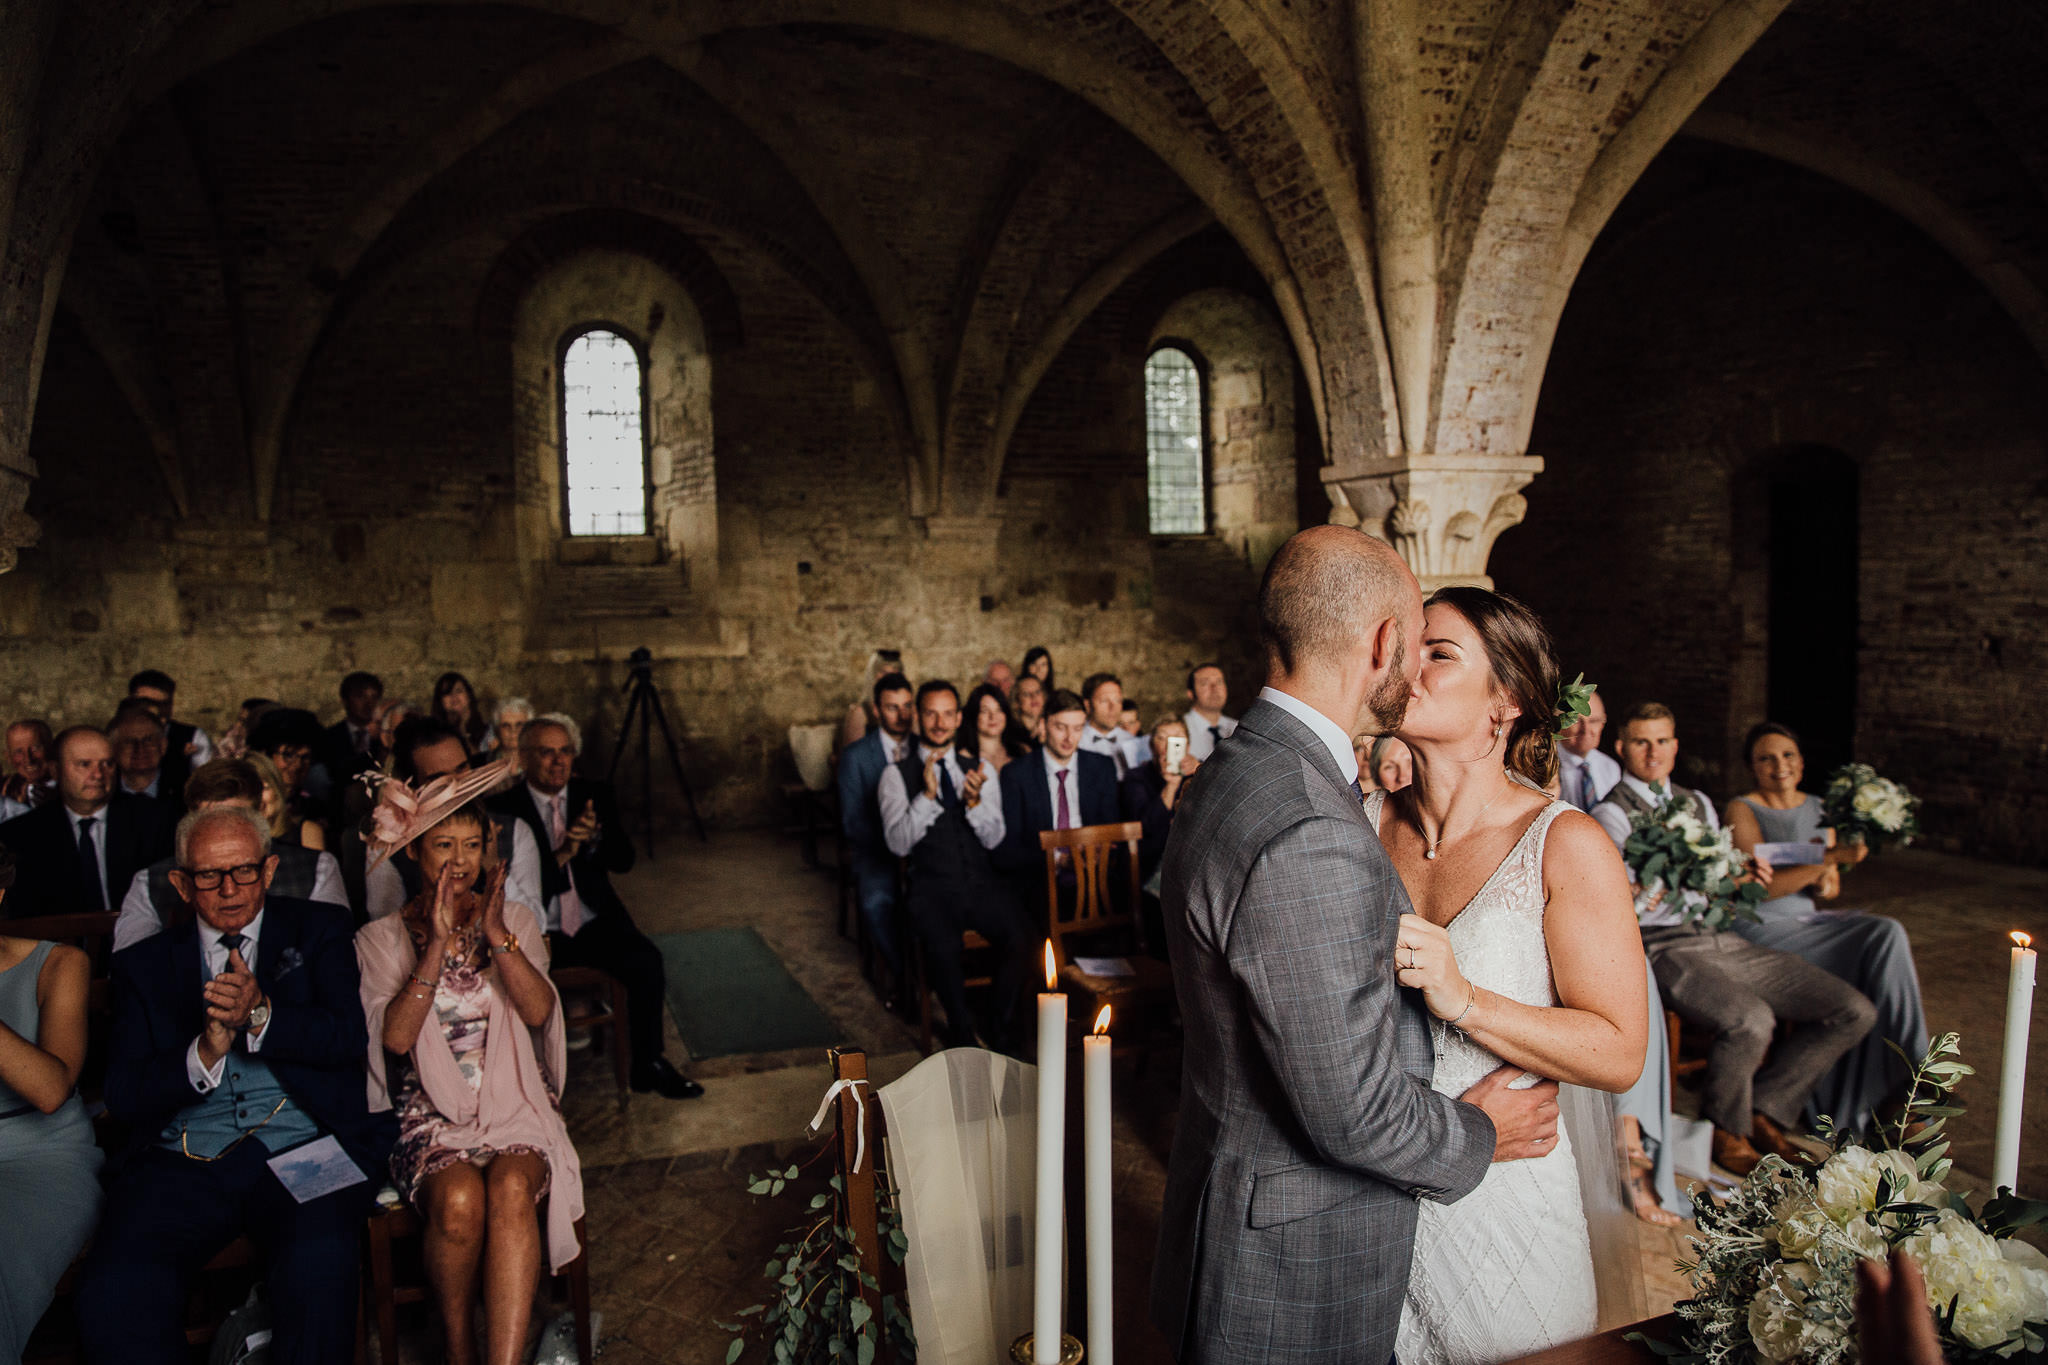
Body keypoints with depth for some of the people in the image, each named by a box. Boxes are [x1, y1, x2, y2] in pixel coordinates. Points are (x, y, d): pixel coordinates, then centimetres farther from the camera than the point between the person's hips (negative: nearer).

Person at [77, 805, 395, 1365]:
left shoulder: (317, 932, 12)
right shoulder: (144, 965, 17)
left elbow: (351, 1037, 0)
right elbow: (124, 1094, 7)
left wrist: (261, 1014, -15)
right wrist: (206, 1052, -11)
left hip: (303, 1151, -2)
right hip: (184, 1163, 2)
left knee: (317, 1266, -31)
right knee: (113, 1288, -26)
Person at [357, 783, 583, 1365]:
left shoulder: (515, 920, 12)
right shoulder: (381, 939, 7)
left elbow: (538, 1011, -3)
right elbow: (395, 1037, -8)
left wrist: (495, 933, -12)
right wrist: (437, 943, -14)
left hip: (514, 1104, 1)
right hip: (429, 1114, -1)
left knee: (511, 1188, -31)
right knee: (458, 1200, -30)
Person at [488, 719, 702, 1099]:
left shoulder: (595, 795, 7)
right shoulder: (504, 809, -3)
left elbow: (624, 861, 2)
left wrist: (595, 836, -19)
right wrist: (561, 855, -24)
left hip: (595, 922, 2)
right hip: (538, 932, -2)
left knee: (646, 959, -22)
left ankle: (648, 1064, -3)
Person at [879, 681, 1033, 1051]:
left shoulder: (981, 770, 14)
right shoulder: (897, 775, 5)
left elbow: (993, 838, 6)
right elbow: (898, 843, -5)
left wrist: (974, 802, -14)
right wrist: (927, 795, -18)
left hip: (982, 884, 3)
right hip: (932, 888, -3)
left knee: (1021, 939, -25)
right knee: (944, 947, -33)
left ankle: (998, 1024, 0)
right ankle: (961, 1031, -7)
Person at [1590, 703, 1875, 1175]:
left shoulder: (1697, 803, 21)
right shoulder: (1612, 814, -1)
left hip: (1727, 941, 7)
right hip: (1668, 948, -7)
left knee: (1854, 1012, -4)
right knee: (1750, 1020, -35)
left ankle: (1765, 1111, 8)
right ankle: (1724, 1128, -4)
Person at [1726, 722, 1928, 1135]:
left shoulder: (1818, 808, 14)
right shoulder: (1743, 811, -5)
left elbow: (1831, 885, 19)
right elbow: (1763, 886, -16)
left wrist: (1827, 883, -5)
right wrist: (1831, 857, -24)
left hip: (1807, 919, 6)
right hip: (1760, 927, -6)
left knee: (1889, 934, -20)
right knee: (1881, 947, -21)